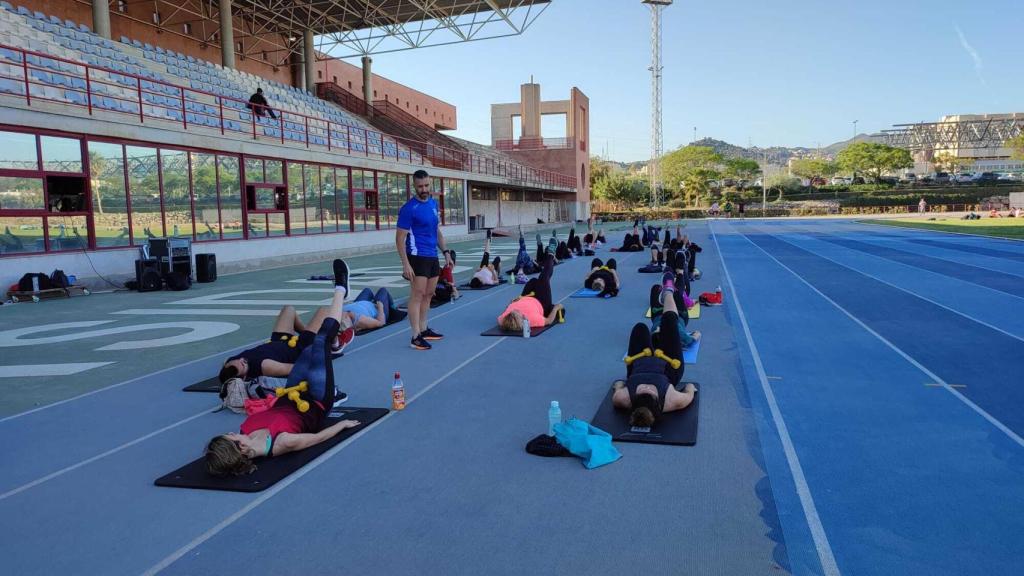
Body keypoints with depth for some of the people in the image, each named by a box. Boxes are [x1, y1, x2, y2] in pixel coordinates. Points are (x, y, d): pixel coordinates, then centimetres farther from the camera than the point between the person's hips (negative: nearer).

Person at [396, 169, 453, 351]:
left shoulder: (434, 203, 11)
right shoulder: (409, 208, -11)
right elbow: (400, 238, -12)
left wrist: (446, 252, 14)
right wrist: (405, 264, -19)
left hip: (432, 257, 7)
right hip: (418, 257, -7)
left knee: (428, 294, 12)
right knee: (417, 295, -8)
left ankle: (424, 329, 23)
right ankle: (415, 337, -6)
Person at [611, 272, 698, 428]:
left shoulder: (621, 399, -45)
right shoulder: (673, 401, -46)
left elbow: (617, 385, -18)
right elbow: (690, 394, -22)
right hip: (667, 371, -1)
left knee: (640, 327, 20)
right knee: (669, 320, 12)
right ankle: (668, 290, 48)